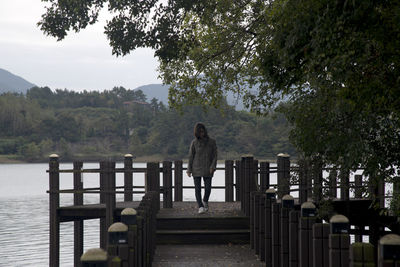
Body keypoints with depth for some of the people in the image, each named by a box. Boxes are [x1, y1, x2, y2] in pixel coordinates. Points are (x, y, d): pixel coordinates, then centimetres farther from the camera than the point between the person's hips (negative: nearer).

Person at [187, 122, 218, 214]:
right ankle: (201, 206, 3)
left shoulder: (212, 142, 1)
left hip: (207, 169, 0)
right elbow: (191, 156, 3)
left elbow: (214, 156, 3)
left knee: (208, 188, -4)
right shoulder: (194, 142, 0)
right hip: (196, 169, 0)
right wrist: (189, 170, 1)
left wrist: (212, 167, -10)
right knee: (197, 188, -5)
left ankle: (205, 201, 25)